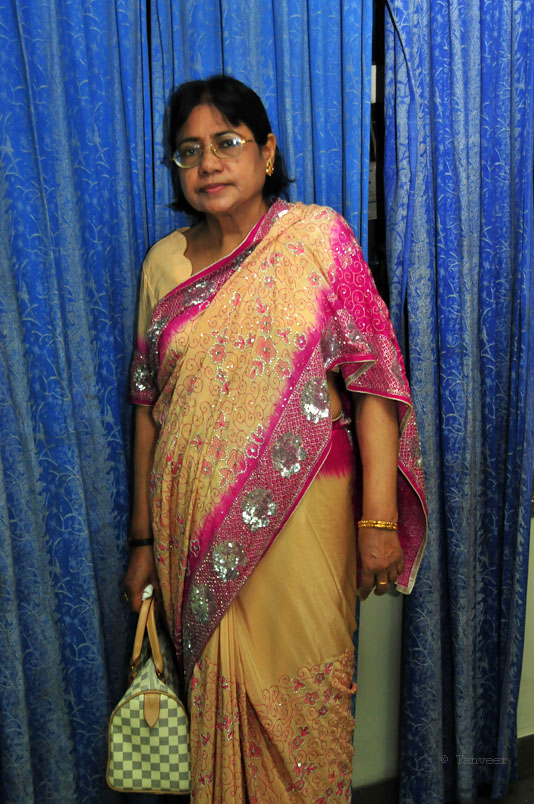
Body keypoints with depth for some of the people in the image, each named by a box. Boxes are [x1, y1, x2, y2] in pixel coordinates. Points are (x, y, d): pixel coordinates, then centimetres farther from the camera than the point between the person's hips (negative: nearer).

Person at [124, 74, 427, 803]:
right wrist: (144, 537, 8)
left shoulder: (318, 237, -4)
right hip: (195, 523, 3)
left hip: (301, 511, -2)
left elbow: (374, 372, -8)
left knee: (302, 687, 9)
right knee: (217, 684, 15)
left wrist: (379, 516, -13)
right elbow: (148, 405, 7)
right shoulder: (164, 263, 5)